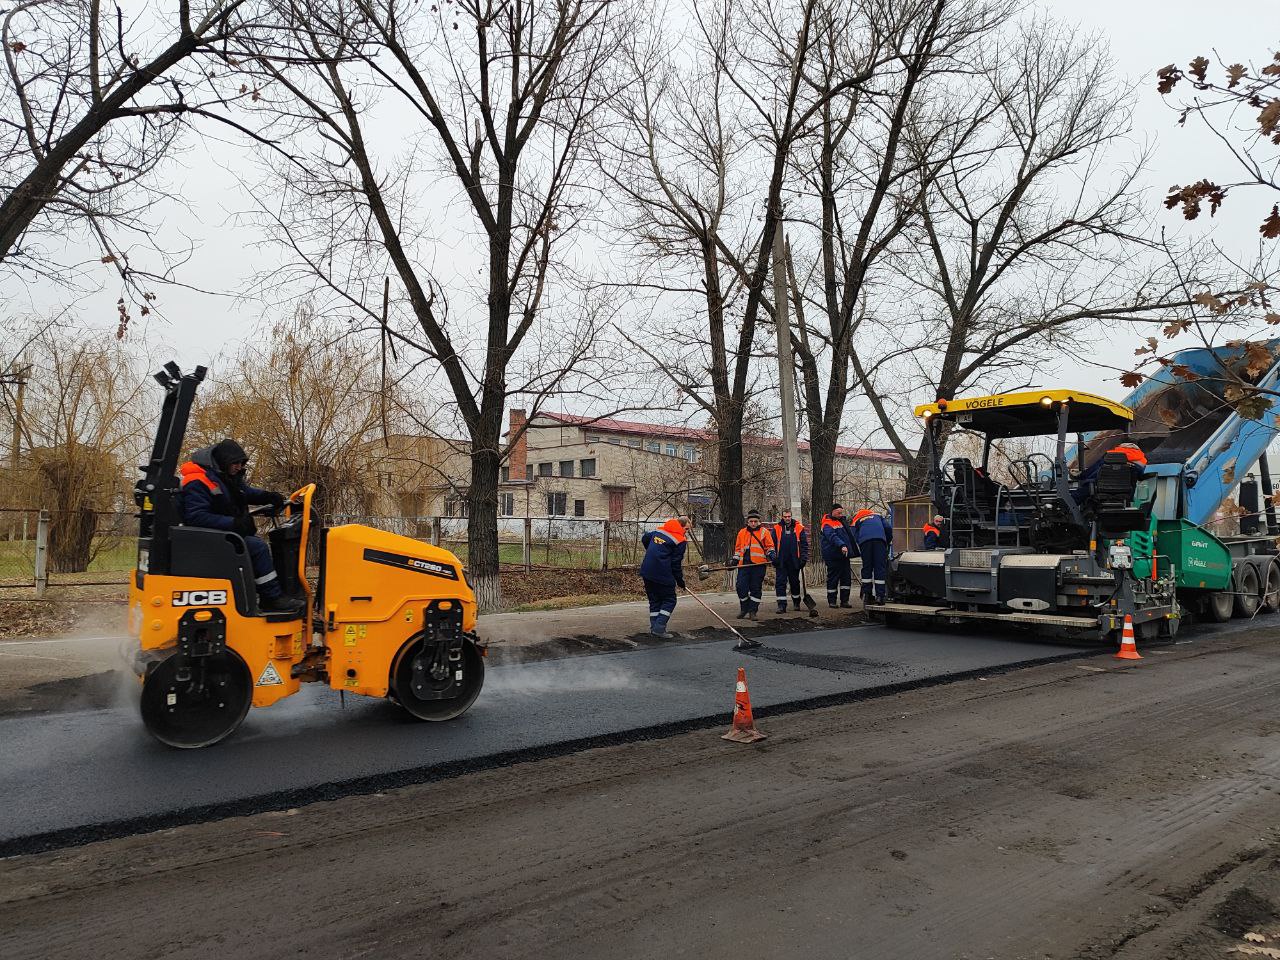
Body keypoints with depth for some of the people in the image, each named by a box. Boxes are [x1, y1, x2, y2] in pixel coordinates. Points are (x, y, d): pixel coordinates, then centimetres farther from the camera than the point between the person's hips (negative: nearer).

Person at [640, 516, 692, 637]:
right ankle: (659, 628, -4)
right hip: (663, 576, -7)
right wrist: (680, 580, 3)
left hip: (646, 572, 7)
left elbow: (644, 539, 27)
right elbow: (676, 564, -10)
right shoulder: (680, 541, -10)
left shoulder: (658, 530, 11)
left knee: (654, 600, 17)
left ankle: (654, 627, 16)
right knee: (669, 600, 7)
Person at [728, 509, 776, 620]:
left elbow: (769, 546, 8)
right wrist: (734, 559, 15)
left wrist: (771, 554, -10)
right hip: (744, 564, 3)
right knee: (741, 586, -4)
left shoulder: (764, 532, 7)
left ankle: (752, 611, 10)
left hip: (759, 565, -2)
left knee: (756, 588, 1)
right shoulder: (742, 532, 16)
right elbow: (738, 548, 24)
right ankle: (744, 609, 16)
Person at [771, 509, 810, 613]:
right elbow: (772, 544, 6)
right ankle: (781, 605, -4)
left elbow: (804, 544, 3)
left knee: (795, 582, 13)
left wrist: (804, 558, -4)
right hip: (781, 562, 0)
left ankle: (797, 603, 30)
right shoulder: (776, 528, 3)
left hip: (794, 562, 0)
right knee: (780, 583, -5)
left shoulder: (799, 528, 2)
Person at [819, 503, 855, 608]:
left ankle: (844, 600, 13)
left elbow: (849, 536, 29)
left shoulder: (841, 521, 18)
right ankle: (831, 601, 6)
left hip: (844, 556, 8)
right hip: (833, 557, -8)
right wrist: (842, 545, -42)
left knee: (846, 578, 6)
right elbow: (833, 537, -28)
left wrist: (851, 551, 28)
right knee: (833, 579, -2)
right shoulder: (827, 525, -10)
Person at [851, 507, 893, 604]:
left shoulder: (856, 520, 31)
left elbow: (855, 537, 15)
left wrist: (860, 552, 20)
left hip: (864, 541, 0)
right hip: (880, 539, 0)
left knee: (866, 568, 10)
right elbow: (888, 527, 19)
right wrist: (888, 542, 28)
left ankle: (866, 594, 8)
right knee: (880, 567, 0)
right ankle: (880, 596, -4)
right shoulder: (877, 515, 35)